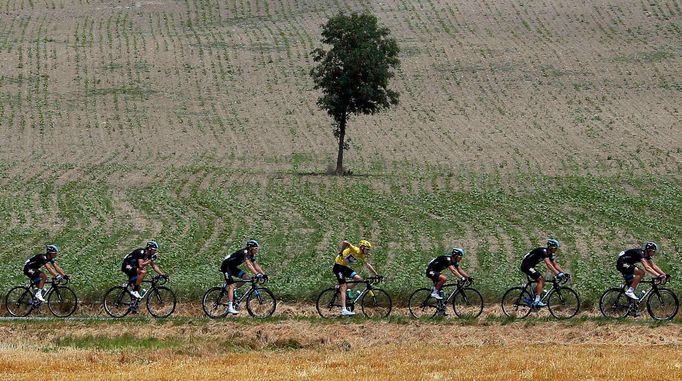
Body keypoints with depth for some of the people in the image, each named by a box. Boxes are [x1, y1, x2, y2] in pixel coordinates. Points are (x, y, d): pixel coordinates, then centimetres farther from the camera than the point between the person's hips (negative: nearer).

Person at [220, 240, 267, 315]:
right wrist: (257, 274, -44)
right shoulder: (245, 253, -26)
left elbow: (255, 265, 6)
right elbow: (248, 265, -37)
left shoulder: (251, 255, 3)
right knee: (231, 286, -17)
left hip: (232, 267, 9)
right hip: (226, 266, -9)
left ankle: (233, 291, 7)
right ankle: (230, 307, -22)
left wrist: (264, 274, -5)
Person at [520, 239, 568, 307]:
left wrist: (564, 273, 0)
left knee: (542, 281, 6)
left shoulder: (550, 254, 8)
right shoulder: (543, 251, -22)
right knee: (541, 279, -18)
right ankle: (537, 301, -22)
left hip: (530, 266, 10)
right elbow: (548, 264, -32)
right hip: (526, 265, -10)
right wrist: (557, 273, -38)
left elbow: (555, 264, 11)